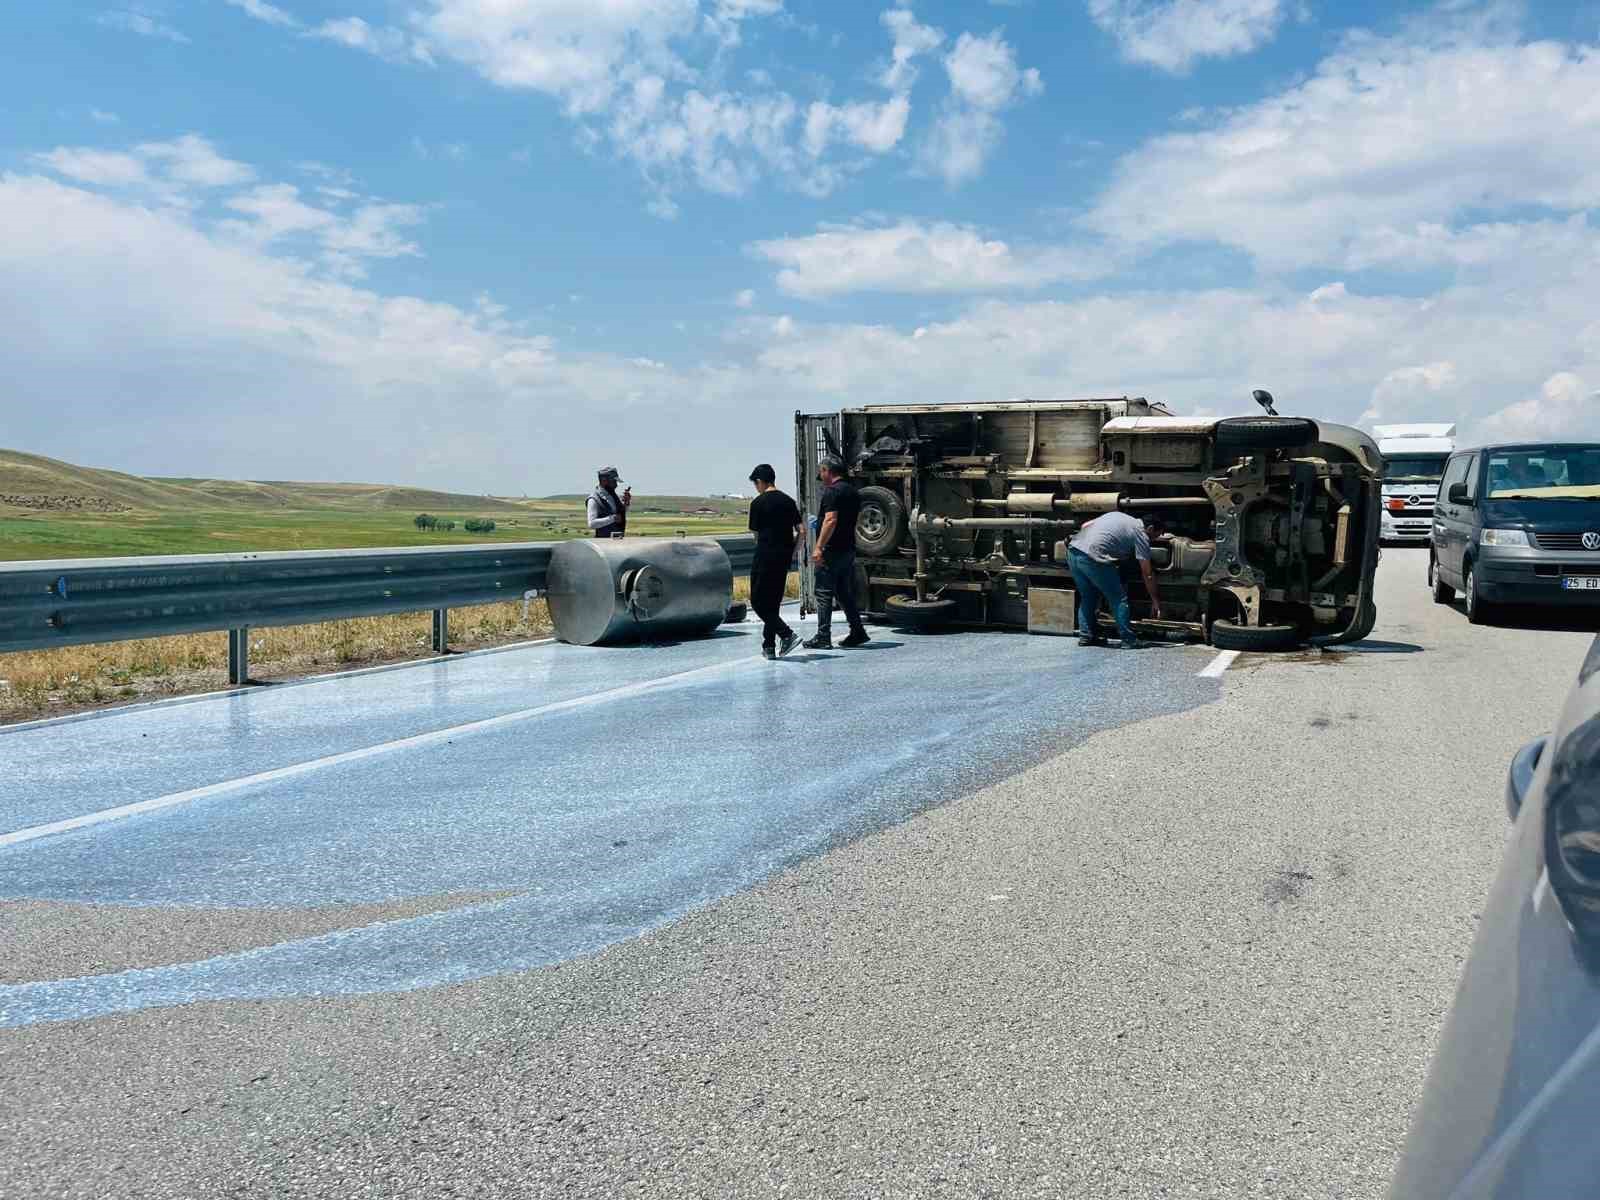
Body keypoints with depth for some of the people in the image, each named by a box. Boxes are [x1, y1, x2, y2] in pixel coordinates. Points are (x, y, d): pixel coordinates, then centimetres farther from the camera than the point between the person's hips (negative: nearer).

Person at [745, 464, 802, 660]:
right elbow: (800, 530, 7)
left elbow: (756, 534, 0)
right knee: (774, 602, 12)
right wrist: (791, 551, 15)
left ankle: (787, 634, -15)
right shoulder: (788, 501, 10)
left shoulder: (758, 503, -6)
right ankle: (769, 647, 11)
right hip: (784, 558, 6)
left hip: (765, 557, -6)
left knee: (758, 601, 0)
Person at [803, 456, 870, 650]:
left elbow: (831, 520, -23)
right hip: (848, 549, 9)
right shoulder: (853, 491, 15)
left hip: (832, 550, -9)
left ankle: (823, 637, -3)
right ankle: (858, 632, 15)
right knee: (844, 593, 15)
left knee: (824, 593, -3)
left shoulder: (832, 491, -13)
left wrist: (819, 547, -24)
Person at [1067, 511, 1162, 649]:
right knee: (1119, 599, 5)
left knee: (1087, 597, 23)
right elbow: (1147, 574, 9)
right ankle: (1129, 640, 8)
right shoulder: (1141, 535, 8)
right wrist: (1155, 600, 17)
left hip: (1072, 551, 7)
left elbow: (1085, 525, 24)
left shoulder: (1117, 515, 27)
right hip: (1092, 558, -7)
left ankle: (1086, 636, 24)